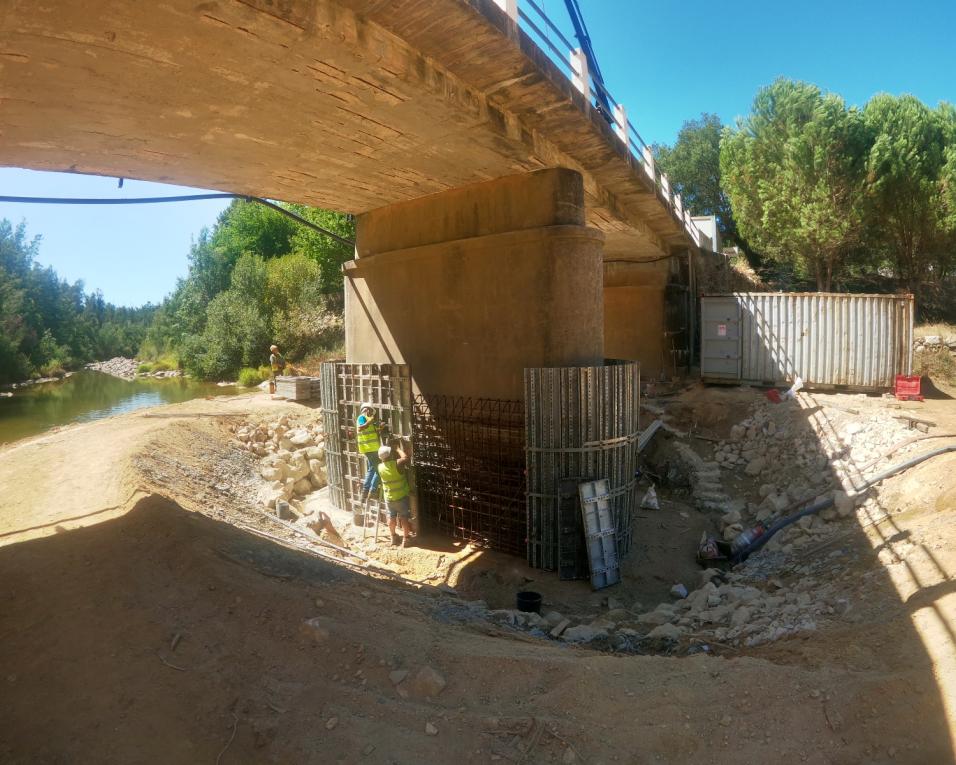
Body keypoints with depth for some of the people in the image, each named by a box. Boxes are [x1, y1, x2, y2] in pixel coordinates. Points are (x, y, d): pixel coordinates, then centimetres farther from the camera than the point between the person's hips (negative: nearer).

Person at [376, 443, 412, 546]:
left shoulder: (380, 467, -11)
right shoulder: (397, 464, -23)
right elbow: (406, 458, -5)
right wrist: (398, 449, 5)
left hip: (389, 498, 4)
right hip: (401, 497, -3)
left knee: (391, 517, 19)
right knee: (404, 518, 7)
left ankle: (393, 537, 31)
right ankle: (405, 539, 11)